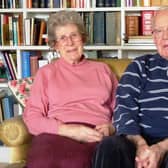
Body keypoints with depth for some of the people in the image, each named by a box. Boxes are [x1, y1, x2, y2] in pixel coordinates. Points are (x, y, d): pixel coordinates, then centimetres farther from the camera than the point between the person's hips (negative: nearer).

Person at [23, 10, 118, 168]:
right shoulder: (46, 73, 17)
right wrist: (69, 130, -9)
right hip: (57, 134, 0)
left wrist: (111, 128, -3)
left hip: (96, 136, 0)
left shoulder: (102, 69, 24)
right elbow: (32, 117, 6)